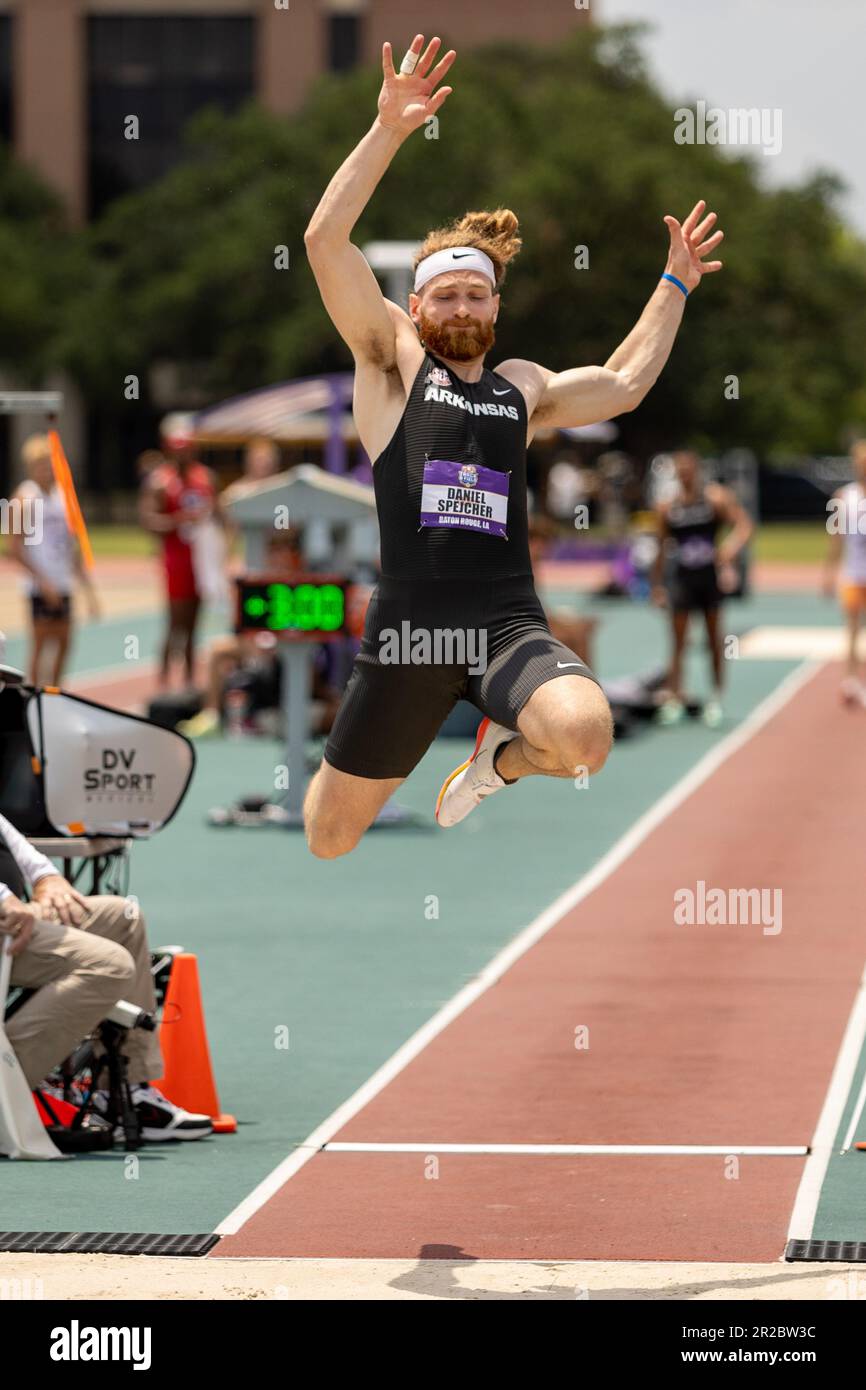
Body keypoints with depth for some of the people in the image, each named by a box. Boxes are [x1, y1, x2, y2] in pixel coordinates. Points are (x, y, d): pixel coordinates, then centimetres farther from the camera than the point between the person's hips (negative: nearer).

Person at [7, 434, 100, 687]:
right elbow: (15, 547, -12)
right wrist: (42, 579, -18)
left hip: (63, 585, 7)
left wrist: (88, 587, 16)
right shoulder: (24, 498, -7)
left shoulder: (63, 496, 14)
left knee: (64, 642, 8)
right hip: (40, 585, -7)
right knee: (41, 643, -8)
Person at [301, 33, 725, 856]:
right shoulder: (392, 360, 7)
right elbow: (325, 240, -5)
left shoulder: (524, 386, 19)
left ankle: (502, 755, 6)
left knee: (586, 737, -32)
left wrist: (676, 285, 34)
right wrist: (389, 129, -12)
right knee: (328, 840, 5)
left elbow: (622, 384, 37)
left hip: (509, 624, 2)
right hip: (410, 625, -2)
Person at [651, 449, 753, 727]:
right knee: (678, 640, -5)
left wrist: (731, 548, -30)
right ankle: (674, 698, -4)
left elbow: (744, 525, -13)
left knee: (714, 638, 6)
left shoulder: (717, 498, -4)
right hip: (682, 577, 1)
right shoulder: (667, 507, 3)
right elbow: (662, 547, 11)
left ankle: (716, 698, 17)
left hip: (711, 575, -1)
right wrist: (656, 584, 11)